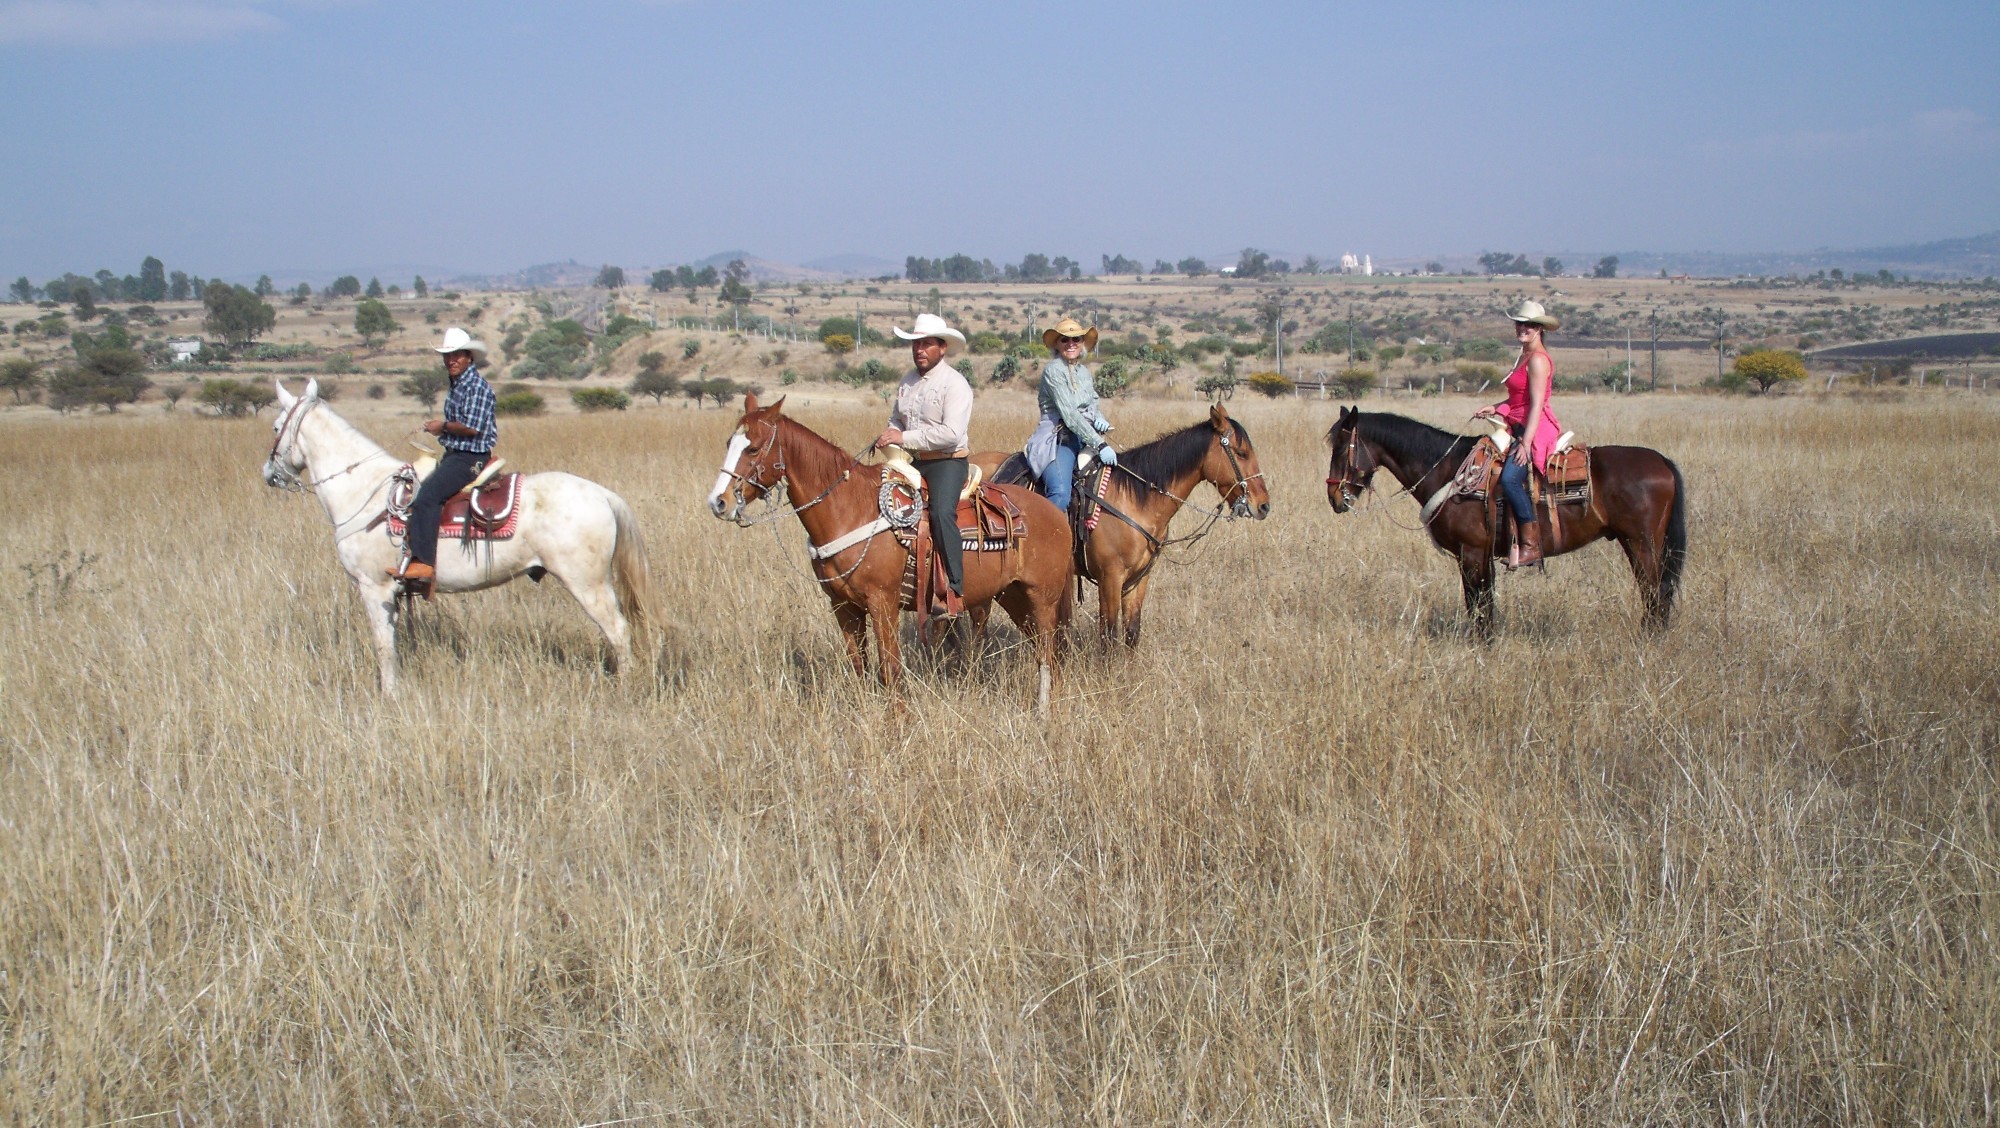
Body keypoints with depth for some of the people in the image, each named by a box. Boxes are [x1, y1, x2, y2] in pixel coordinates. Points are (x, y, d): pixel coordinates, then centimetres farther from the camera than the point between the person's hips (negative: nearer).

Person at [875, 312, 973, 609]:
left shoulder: (954, 384, -11)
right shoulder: (906, 381, 13)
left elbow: (951, 434, -22)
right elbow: (897, 420, 25)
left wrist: (904, 438, -21)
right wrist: (889, 436, 0)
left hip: (947, 462, -8)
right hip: (911, 461, 8)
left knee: (942, 512, -30)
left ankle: (955, 592, -31)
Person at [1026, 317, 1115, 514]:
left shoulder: (1084, 372, 16)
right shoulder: (1053, 370, -8)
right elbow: (1068, 414, -16)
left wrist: (1100, 419, -1)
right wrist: (1099, 445, -21)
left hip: (1085, 438, 8)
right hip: (1059, 439, -8)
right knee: (1060, 495, -30)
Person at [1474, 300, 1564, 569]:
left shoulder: (1538, 359, -11)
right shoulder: (1526, 355, 20)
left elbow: (1537, 404, -17)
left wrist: (1526, 443, -23)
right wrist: (1495, 408, 9)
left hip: (1537, 430, -11)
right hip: (1521, 428, 11)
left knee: (1510, 478, -30)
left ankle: (1530, 546, -28)